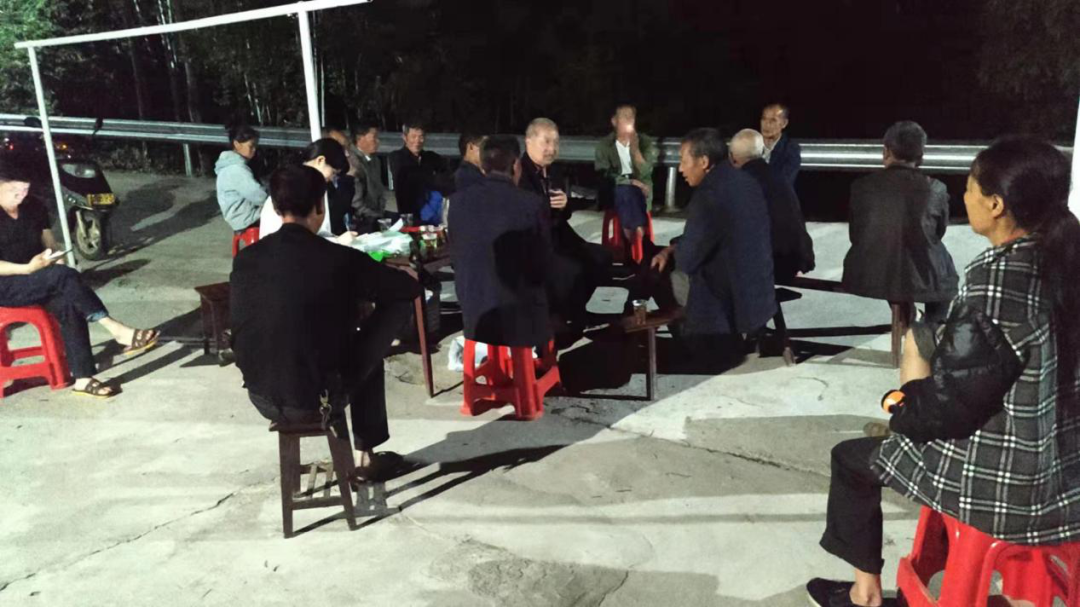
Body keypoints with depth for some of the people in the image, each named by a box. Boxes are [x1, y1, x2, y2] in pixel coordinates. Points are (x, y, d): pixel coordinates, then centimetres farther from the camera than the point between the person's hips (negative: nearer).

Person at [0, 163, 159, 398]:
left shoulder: (34, 208, 7)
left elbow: (49, 243, 13)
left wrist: (55, 259, -10)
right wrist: (28, 268, -26)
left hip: (36, 283, 6)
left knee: (68, 304, -26)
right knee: (65, 276, -31)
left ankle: (82, 377, -28)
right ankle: (117, 330, -33)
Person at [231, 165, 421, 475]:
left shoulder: (245, 259, -4)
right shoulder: (341, 259, -15)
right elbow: (410, 288, -2)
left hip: (261, 398, 4)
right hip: (314, 399, -4)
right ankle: (367, 451, 33)